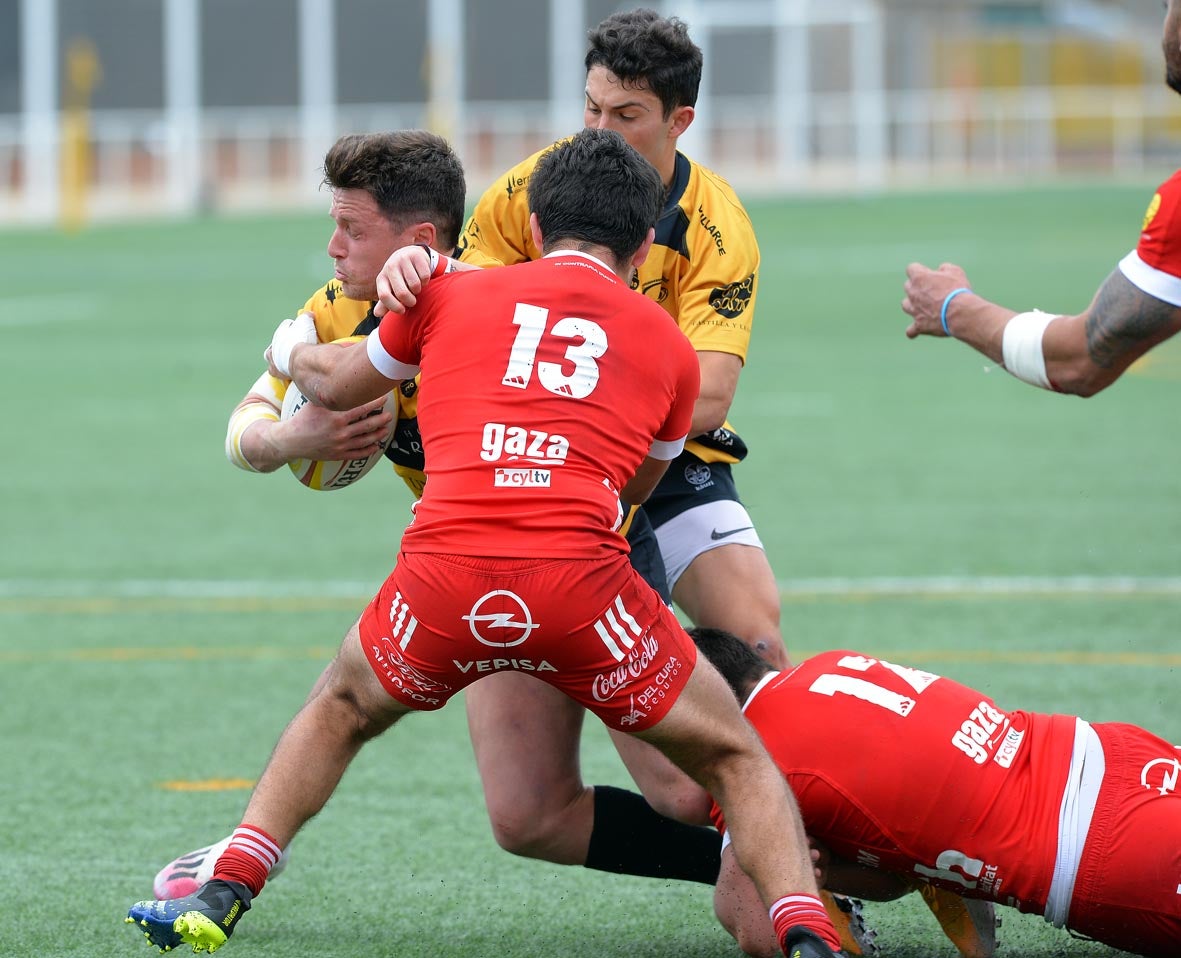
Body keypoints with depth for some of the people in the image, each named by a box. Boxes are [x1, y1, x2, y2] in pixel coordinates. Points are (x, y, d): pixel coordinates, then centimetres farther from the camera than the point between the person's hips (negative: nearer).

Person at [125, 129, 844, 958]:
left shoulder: (450, 293, 20)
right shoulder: (668, 346, 20)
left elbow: (335, 384, 37)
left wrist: (293, 349, 60)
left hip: (443, 576, 1)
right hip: (580, 579, -1)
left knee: (340, 710, 33)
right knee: (736, 761, 16)